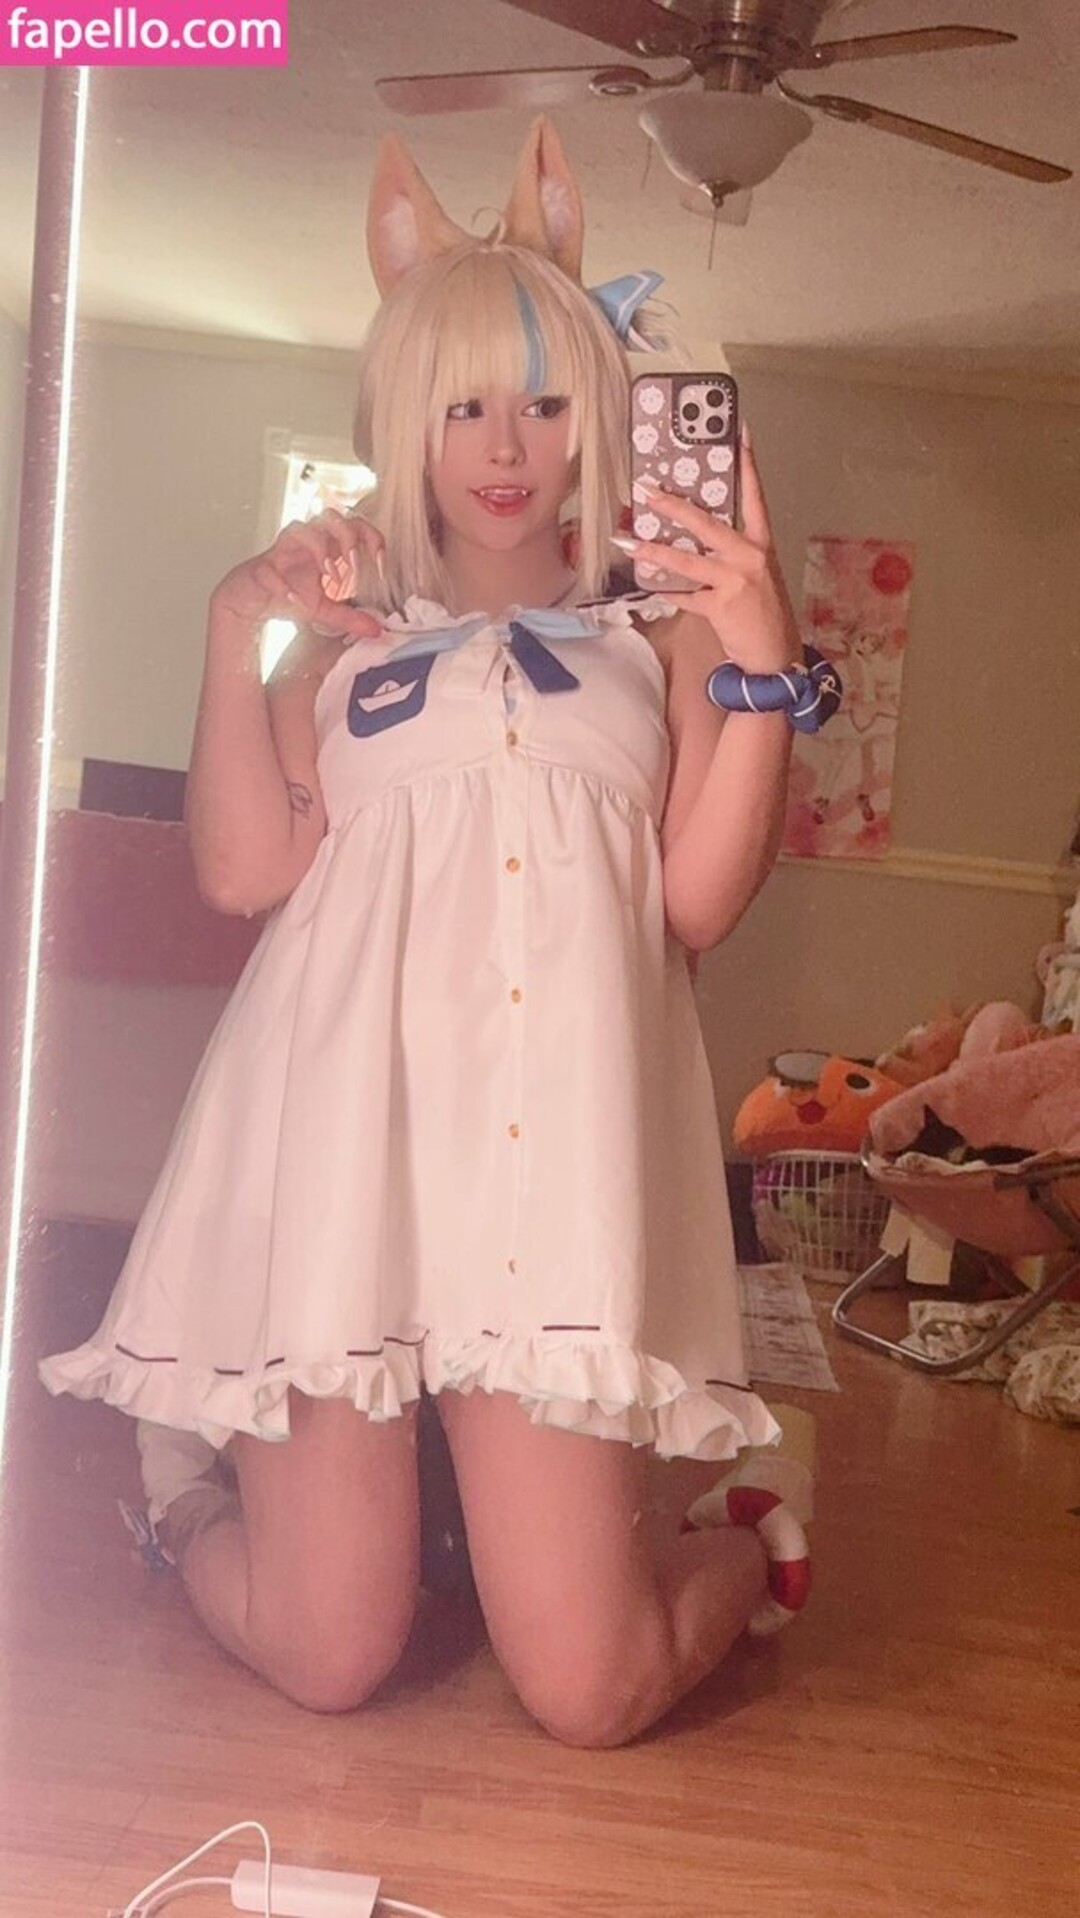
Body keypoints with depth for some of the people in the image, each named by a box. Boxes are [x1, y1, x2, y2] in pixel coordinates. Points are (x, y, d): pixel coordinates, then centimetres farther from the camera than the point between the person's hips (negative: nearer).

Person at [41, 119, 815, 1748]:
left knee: (587, 1691, -5)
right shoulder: (346, 632, 17)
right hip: (352, 1115, 1)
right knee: (323, 1661, 2)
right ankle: (191, 1479, 36)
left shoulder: (653, 637, 16)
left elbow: (699, 902, 2)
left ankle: (742, 1546, 30)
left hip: (557, 1135, 0)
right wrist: (236, 634, -4)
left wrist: (761, 665, -7)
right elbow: (243, 869, 3)